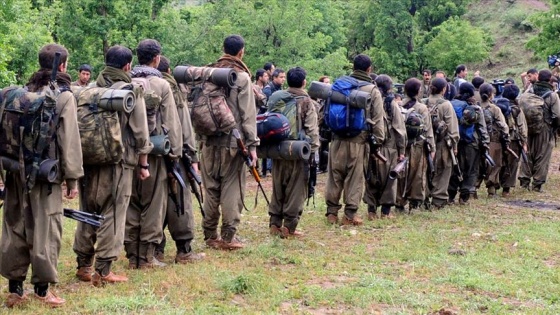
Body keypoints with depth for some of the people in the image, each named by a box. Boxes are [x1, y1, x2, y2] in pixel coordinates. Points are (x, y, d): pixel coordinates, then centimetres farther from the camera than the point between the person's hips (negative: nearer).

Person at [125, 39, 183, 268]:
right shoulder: (161, 85, -6)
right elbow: (171, 122, -6)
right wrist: (175, 152, 1)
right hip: (153, 153, -4)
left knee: (130, 204, 11)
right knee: (153, 204, 4)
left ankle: (132, 255, 15)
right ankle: (147, 257, 6)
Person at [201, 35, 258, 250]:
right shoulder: (242, 77, -6)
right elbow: (248, 114, -9)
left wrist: (200, 137, 16)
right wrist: (252, 144, -6)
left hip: (209, 141, 5)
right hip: (233, 142, -5)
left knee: (211, 188, 11)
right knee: (232, 189, 1)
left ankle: (210, 235, 17)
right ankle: (228, 237, 1)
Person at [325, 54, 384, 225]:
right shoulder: (373, 91, 0)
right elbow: (377, 119, -2)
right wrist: (379, 139, 2)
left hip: (338, 139, 3)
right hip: (359, 140, -3)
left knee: (335, 175, 10)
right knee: (355, 177, 4)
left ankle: (332, 211, 15)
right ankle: (350, 214, 6)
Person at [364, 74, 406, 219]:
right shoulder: (392, 104, -4)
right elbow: (399, 129, -6)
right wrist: (402, 150, -1)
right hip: (389, 148, -3)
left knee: (371, 179, 9)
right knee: (388, 179, 6)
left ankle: (372, 210, 9)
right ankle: (386, 210, 7)